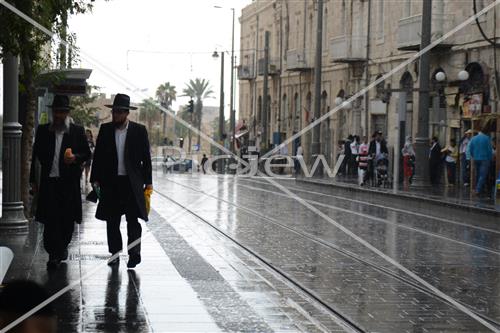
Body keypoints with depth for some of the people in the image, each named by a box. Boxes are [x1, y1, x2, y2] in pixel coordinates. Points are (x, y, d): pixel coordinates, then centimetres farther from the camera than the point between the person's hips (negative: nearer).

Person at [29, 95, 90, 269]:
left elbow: (87, 153, 10)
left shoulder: (77, 131, 6)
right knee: (50, 219, -7)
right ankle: (54, 254, -4)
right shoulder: (43, 131, 9)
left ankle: (63, 246, 30)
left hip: (69, 182, 0)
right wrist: (33, 180, 7)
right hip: (49, 181, 0)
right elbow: (36, 156, 10)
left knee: (68, 219, 6)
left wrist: (76, 157, -13)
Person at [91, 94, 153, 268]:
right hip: (110, 182, 3)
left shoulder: (139, 131, -1)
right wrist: (95, 179, 1)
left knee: (133, 220, -2)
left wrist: (148, 182, -2)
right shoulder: (105, 130, 5)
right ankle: (115, 253, 17)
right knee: (112, 221, 8)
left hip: (132, 183, -3)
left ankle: (134, 254, 2)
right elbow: (98, 156, 7)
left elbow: (146, 158, 1)